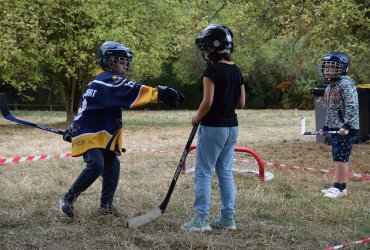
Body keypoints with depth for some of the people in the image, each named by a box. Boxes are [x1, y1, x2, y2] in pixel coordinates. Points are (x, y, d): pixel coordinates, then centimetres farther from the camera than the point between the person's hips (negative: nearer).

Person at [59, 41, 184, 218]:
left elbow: (88, 107, 22)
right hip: (88, 134, -10)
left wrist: (73, 129, 27)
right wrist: (161, 93, -38)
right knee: (96, 165, -24)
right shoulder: (108, 81, -15)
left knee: (112, 165, 6)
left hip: (101, 134, 10)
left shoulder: (100, 81, 18)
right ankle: (68, 200, -11)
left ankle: (106, 204, 15)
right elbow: (133, 91, -30)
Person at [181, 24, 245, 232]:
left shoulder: (212, 70, -15)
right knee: (226, 172, 14)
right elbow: (241, 104, 10)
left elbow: (207, 102, -19)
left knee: (204, 173, 1)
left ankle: (201, 220, 3)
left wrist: (197, 118, -3)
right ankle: (228, 218, 17)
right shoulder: (237, 71, 7)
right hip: (232, 127, 7)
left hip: (213, 127, -7)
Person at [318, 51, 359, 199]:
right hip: (335, 128, 9)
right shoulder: (330, 86, 16)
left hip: (346, 129, -9)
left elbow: (352, 106, -21)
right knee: (337, 158, 12)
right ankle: (339, 185, 20)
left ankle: (340, 188, 0)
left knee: (341, 158, -7)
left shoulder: (346, 84, -14)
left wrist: (346, 125, -27)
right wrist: (325, 127, 23)